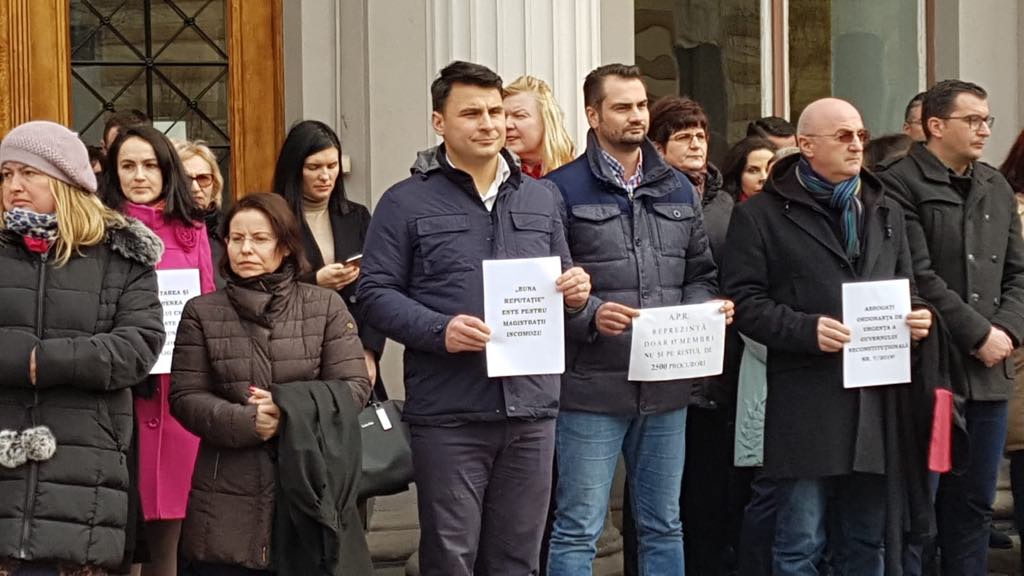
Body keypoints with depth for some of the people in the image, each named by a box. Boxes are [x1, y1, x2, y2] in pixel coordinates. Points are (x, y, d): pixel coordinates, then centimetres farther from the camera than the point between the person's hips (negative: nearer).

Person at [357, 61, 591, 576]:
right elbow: (376, 293, -4)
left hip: (531, 408, 4)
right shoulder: (407, 202, 1)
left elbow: (563, 302, 21)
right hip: (448, 414, -4)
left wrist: (576, 298, -3)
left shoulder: (542, 199, 15)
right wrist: (439, 331, -18)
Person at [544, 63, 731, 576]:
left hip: (667, 384, 6)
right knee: (578, 530, -2)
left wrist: (707, 308, -1)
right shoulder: (564, 188, -4)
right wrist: (590, 313, -22)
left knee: (663, 526, 14)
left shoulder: (678, 189, 14)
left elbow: (701, 274, 20)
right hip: (592, 385, -5)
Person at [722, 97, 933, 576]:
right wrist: (807, 330, -19)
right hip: (805, 406, -5)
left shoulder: (885, 212, 18)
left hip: (874, 402, 5)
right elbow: (744, 300, -6)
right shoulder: (762, 214, 1)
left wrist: (915, 317, 3)